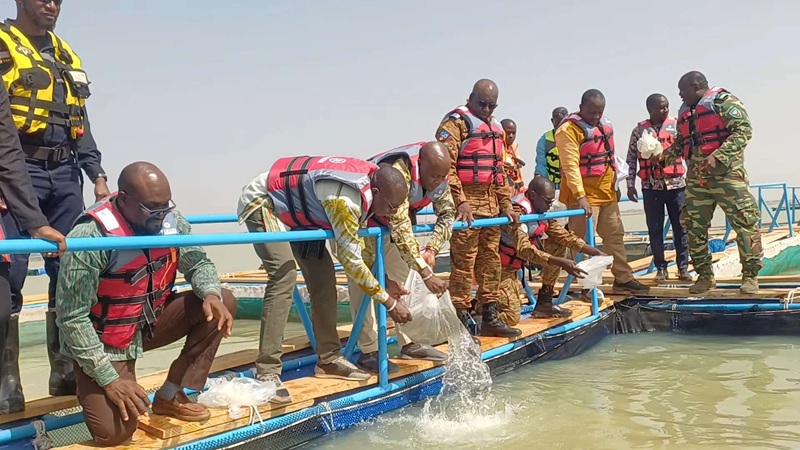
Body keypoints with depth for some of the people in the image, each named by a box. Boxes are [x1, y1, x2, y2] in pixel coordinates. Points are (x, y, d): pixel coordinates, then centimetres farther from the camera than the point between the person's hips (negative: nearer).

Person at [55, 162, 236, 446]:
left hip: (150, 321, 6)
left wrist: (211, 294, -24)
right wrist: (108, 379, -23)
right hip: (105, 341, -6)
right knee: (114, 433, -19)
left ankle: (171, 397, 0)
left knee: (223, 303, -11)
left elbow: (197, 263, 1)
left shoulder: (170, 220, -12)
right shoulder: (91, 236, -29)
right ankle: (90, 384, 17)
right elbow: (71, 318, -24)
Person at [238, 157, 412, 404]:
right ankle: (267, 373, -23)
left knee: (323, 275, 2)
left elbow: (359, 243, 4)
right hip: (262, 202, -9)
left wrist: (384, 280, -1)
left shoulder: (370, 178, -9)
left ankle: (329, 359, 10)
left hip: (293, 208, 9)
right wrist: (389, 302, -22)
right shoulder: (345, 199, -35)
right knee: (284, 276, -25)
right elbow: (351, 260, -29)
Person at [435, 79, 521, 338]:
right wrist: (460, 202, -22)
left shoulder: (495, 128, 20)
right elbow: (445, 167, -16)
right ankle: (461, 320, 0)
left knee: (491, 260, 11)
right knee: (463, 263, -7)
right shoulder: (455, 124, -6)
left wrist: (506, 205, 17)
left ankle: (490, 318, 20)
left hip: (491, 204, 8)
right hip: (467, 203, -8)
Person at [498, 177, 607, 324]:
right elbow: (524, 250, -36)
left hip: (515, 262, 9)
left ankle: (544, 303, 4)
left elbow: (564, 236, 4)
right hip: (500, 266, -9)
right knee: (511, 318, -19)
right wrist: (560, 263, -43)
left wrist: (595, 252, -6)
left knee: (558, 246, -1)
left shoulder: (542, 211, 0)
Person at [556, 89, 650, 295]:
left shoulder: (605, 125, 9)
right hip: (583, 196, -8)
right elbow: (571, 166, -24)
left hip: (607, 193, 9)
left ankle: (623, 279, 27)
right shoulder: (569, 130, -16)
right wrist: (580, 196, -30)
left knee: (615, 235, 16)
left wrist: (614, 183, 20)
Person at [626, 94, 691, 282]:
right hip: (651, 187, 0)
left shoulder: (676, 126, 3)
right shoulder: (639, 130, 3)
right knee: (655, 229, 4)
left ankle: (683, 267, 12)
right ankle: (661, 268, 14)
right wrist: (630, 184, 1)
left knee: (680, 227, 3)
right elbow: (631, 159, 6)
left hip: (676, 185, 0)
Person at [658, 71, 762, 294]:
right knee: (694, 226, 6)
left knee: (744, 221, -6)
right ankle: (705, 275, 16)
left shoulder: (723, 101, -6)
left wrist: (718, 156, -24)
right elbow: (680, 143, 22)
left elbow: (743, 130, -15)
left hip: (725, 173, -7)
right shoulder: (684, 112, 17)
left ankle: (750, 275, 5)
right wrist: (665, 156, 3)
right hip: (696, 176, 7)